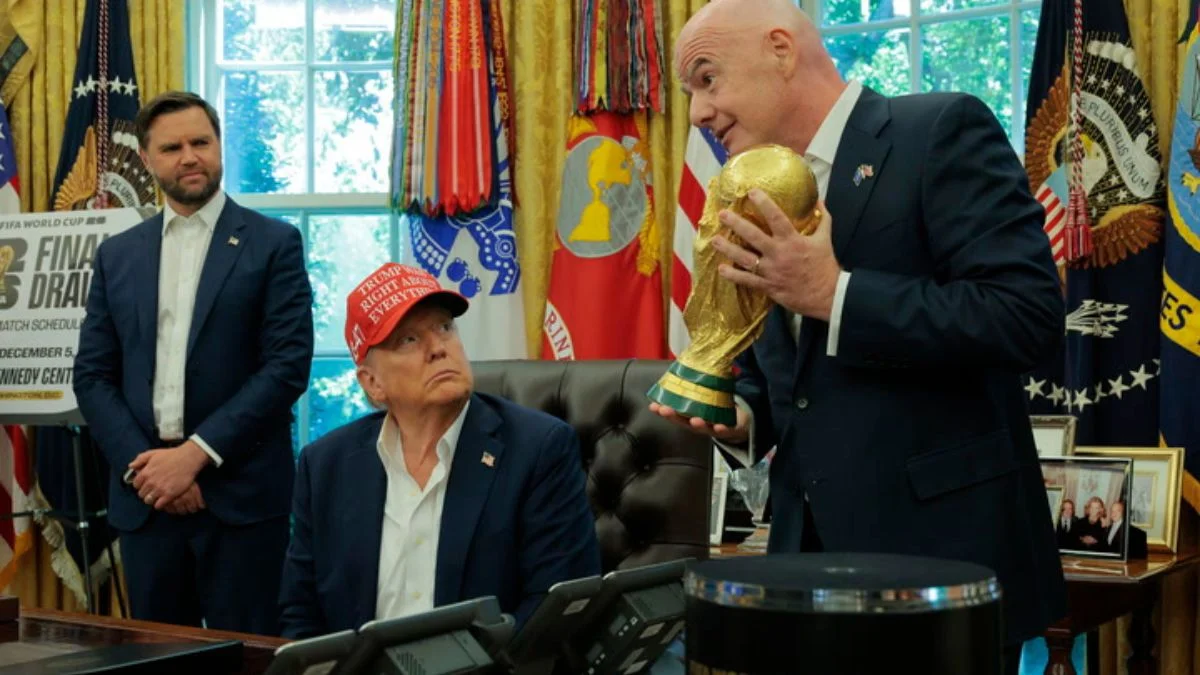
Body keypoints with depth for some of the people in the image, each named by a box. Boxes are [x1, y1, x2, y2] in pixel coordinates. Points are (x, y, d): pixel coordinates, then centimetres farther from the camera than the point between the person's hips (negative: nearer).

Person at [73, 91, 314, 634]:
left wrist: (195, 454, -14)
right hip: (145, 494, 4)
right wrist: (140, 464, -7)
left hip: (241, 492, -3)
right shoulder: (117, 255, 12)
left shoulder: (274, 243, 0)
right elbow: (93, 375, 9)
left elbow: (288, 365, -8)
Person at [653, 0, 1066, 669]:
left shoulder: (941, 132, -8)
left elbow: (1029, 313, -19)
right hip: (812, 549, 7)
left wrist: (834, 293, -21)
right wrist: (738, 414, 0)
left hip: (941, 545, -6)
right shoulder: (762, 197, 13)